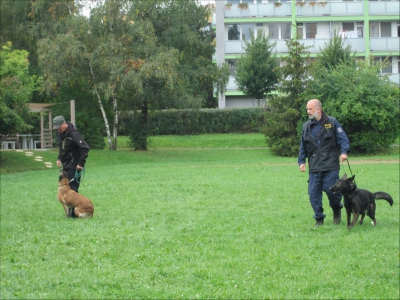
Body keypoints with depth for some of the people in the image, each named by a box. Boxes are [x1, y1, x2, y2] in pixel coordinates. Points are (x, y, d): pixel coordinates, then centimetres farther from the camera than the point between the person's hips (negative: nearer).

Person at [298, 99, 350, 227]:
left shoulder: (332, 122, 2)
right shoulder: (306, 126, 14)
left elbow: (342, 138, 0)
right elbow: (303, 147, 19)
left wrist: (344, 151, -15)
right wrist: (301, 161, 10)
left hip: (331, 165, -4)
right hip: (314, 166, 4)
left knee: (331, 190, -8)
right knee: (314, 193, -2)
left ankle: (337, 210, 22)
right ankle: (319, 218, 12)